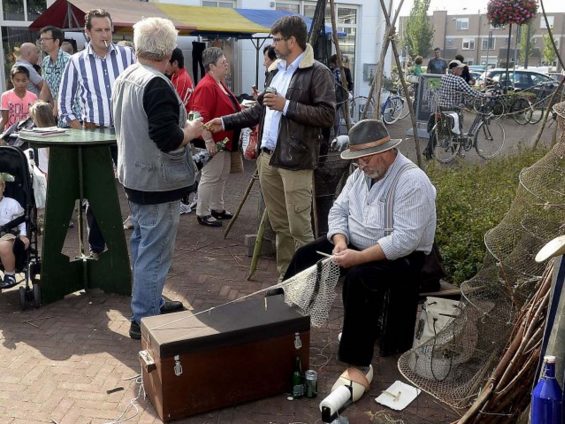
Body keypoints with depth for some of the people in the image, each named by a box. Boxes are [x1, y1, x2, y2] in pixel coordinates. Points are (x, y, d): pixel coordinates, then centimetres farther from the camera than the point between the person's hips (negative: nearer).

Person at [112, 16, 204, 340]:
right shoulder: (157, 85, -21)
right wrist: (192, 130, -9)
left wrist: (181, 125, 16)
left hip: (135, 176, 10)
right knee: (154, 252, -1)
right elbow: (168, 139, -27)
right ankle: (145, 319, 7)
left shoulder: (126, 78, 8)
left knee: (142, 244, 18)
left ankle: (150, 303, 32)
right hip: (158, 182, -10)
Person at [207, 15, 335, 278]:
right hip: (268, 158, 8)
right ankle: (284, 277, 24)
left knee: (299, 228, -5)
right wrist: (225, 122, 17)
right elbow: (260, 110, 23)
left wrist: (286, 106, -17)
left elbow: (327, 115, -15)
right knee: (279, 225, 13)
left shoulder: (318, 72, -7)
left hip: (295, 161, -8)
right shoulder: (276, 71, 17)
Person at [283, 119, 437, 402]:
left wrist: (359, 257, -33)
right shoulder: (361, 173, 3)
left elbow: (405, 239, -30)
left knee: (359, 278, -35)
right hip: (356, 244, 8)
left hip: (400, 257, -8)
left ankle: (359, 366, -26)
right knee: (306, 255, 0)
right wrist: (340, 242, -14)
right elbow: (339, 210, 5)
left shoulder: (412, 181, -23)